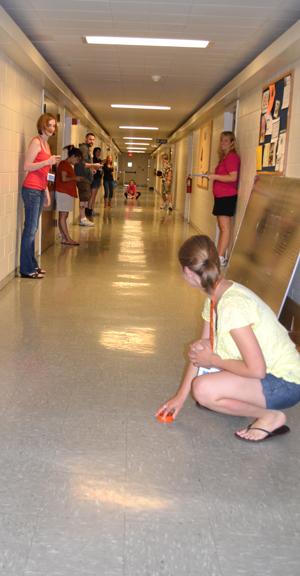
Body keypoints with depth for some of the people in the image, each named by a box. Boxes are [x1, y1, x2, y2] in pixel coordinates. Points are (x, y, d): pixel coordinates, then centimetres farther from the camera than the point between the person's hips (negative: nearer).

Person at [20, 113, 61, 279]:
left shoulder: (46, 144, 18)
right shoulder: (36, 142, -9)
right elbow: (27, 166, -14)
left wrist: (46, 192, 23)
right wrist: (48, 162, -23)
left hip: (40, 190, 9)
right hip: (32, 190, -9)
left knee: (33, 228, 11)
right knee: (30, 229, -7)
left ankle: (32, 265, 16)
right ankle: (26, 269, -2)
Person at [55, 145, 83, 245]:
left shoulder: (68, 165, 20)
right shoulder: (64, 164, -11)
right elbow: (64, 179, -19)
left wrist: (76, 178, 13)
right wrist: (75, 178, -9)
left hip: (67, 193, 10)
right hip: (63, 192, -10)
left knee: (63, 216, 9)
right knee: (63, 216, -7)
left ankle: (64, 238, 10)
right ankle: (68, 239, -8)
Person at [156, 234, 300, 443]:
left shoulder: (232, 306, -29)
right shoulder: (215, 296, 1)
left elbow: (256, 370, -30)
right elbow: (202, 349, 8)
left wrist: (213, 360, -14)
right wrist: (181, 396, 10)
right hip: (267, 371, 9)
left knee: (203, 389, -25)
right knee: (199, 350, 7)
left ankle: (271, 417, -6)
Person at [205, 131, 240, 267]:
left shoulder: (231, 156, -11)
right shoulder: (224, 157, 20)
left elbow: (233, 177, -20)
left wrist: (215, 176, -15)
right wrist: (212, 175, 14)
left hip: (227, 196, -11)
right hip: (221, 196, 11)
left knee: (225, 227, -10)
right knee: (221, 227, 12)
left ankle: (221, 258, -10)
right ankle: (218, 254, 17)